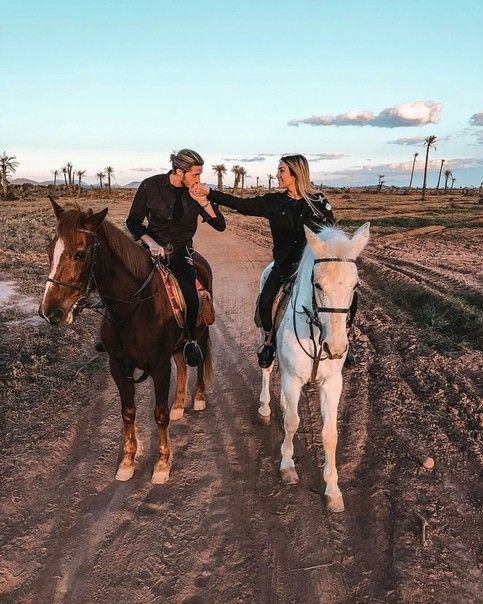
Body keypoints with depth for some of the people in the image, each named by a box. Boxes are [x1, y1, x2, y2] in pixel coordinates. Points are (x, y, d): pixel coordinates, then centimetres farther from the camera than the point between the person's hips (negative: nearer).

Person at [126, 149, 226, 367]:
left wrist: (204, 202, -17)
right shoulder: (150, 186, -6)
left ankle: (190, 340, 2)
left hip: (181, 251, 0)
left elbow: (220, 225, -2)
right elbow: (133, 221, 0)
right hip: (153, 247, 1)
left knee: (191, 296, -24)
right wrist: (151, 242, -17)